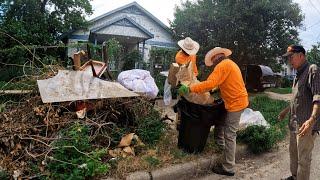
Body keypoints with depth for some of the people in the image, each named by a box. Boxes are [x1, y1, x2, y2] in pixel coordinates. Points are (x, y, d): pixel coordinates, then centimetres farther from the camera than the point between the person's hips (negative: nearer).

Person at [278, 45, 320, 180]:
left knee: (303, 158, 1)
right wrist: (286, 110, 30)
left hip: (305, 125, -9)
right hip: (294, 123, 9)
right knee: (293, 152, 21)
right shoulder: (298, 74, 15)